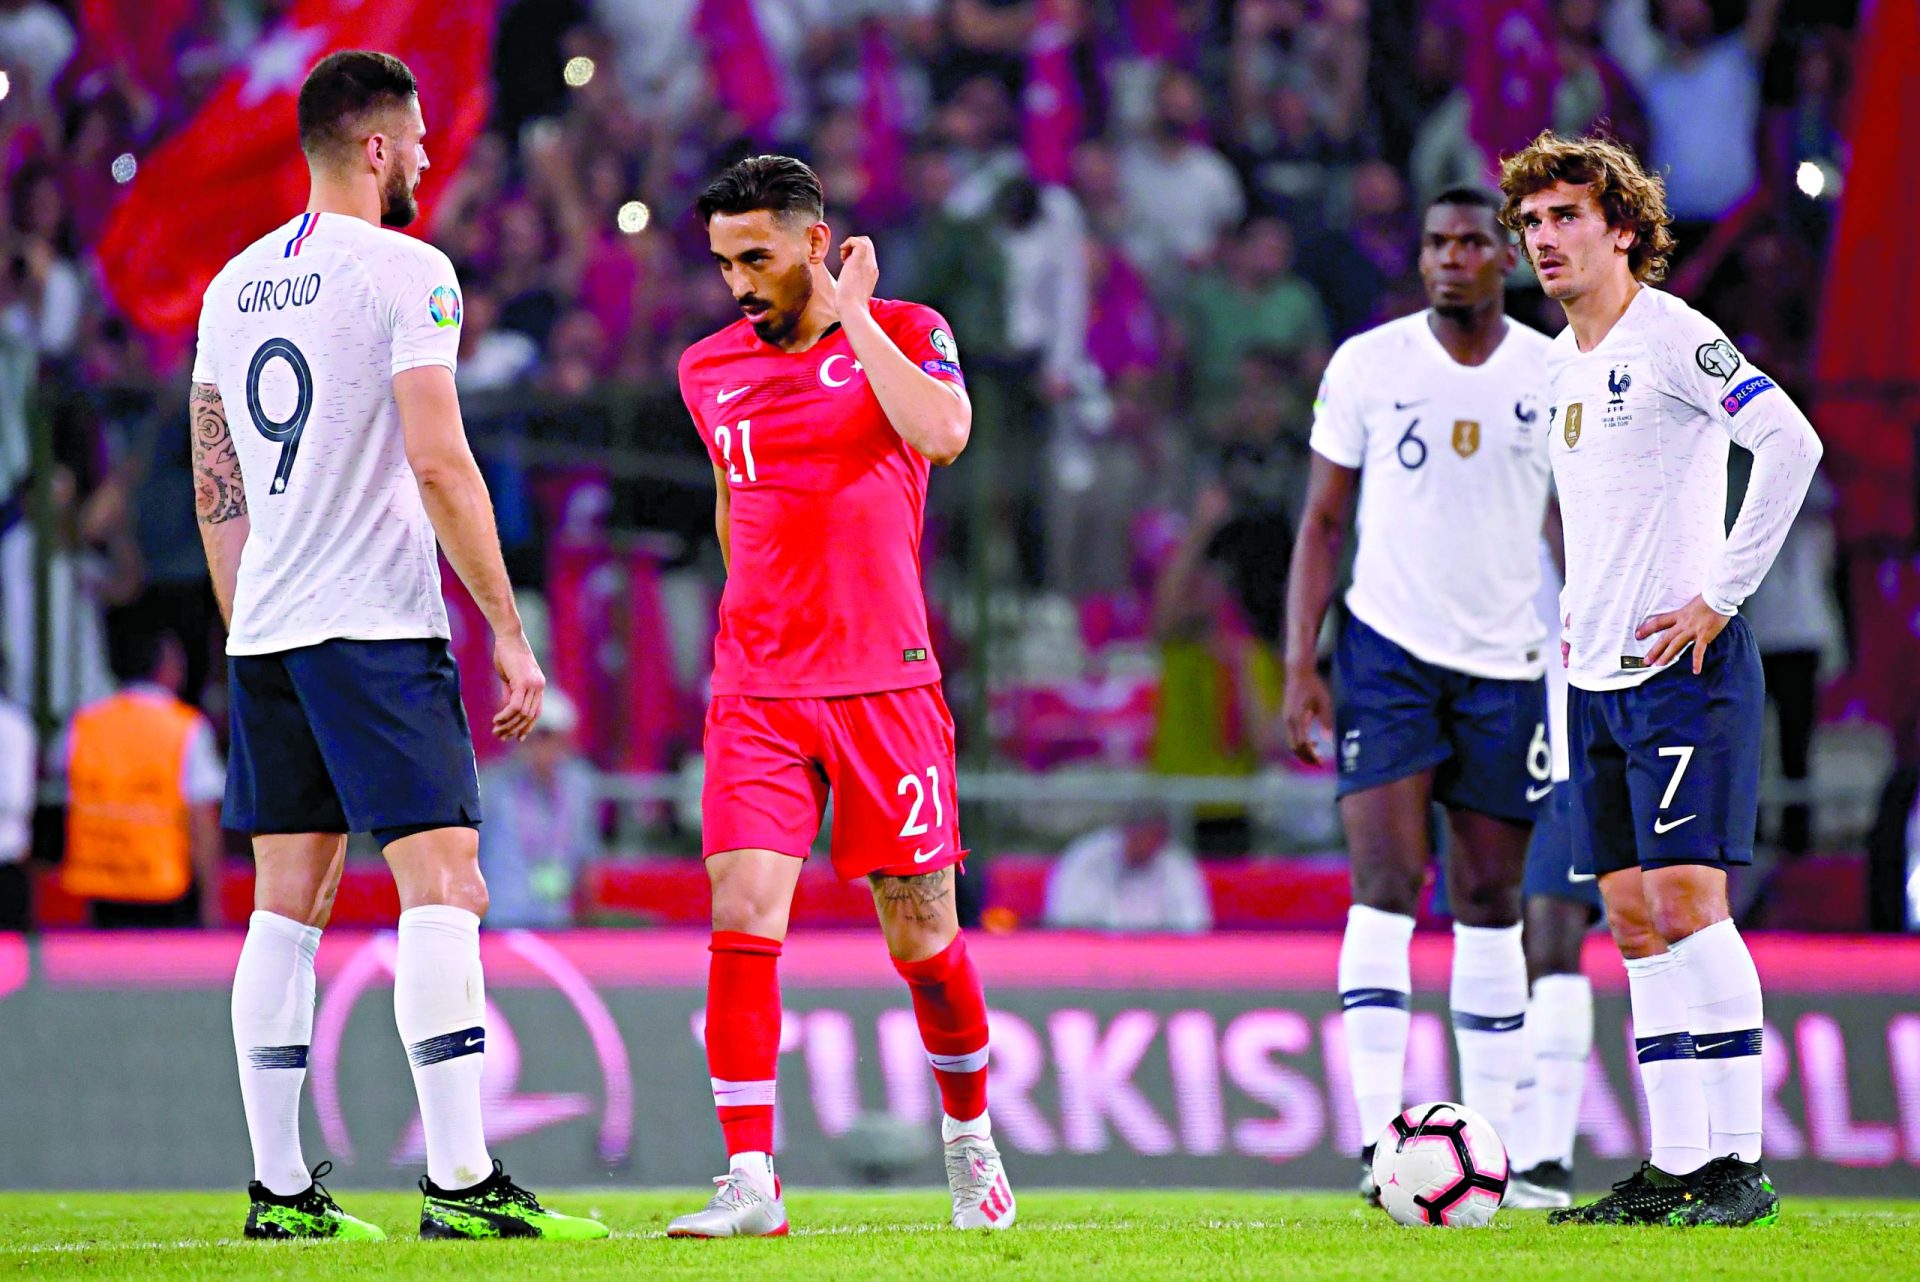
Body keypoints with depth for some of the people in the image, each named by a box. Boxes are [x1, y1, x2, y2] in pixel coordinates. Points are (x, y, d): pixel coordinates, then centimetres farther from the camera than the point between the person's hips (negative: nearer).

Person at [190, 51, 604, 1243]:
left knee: (289, 906, 9)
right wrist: (510, 630, -10)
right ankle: (460, 1178, -17)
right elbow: (439, 465, -15)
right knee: (444, 888, -9)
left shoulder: (236, 285, 14)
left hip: (266, 635, 7)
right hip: (378, 630, -7)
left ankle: (280, 1186, 7)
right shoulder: (405, 271, -8)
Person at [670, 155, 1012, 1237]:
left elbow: (942, 434, -20)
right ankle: (751, 1183, -12)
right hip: (756, 694, 2)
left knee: (924, 939, 4)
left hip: (886, 686, -2)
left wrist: (851, 313, -12)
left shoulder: (905, 333, 1)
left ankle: (971, 1142, 28)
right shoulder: (711, 369, 11)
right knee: (743, 918, -13)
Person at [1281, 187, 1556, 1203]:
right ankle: (1380, 1143, -18)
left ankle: (1489, 1143, 13)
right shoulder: (1367, 365, 0)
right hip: (1387, 650, -2)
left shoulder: (1556, 376, 4)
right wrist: (1299, 665, -4)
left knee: (1490, 903, 5)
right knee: (1385, 886, -13)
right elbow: (1322, 522, 4)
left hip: (1505, 663, 2)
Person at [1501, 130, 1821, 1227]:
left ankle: (1739, 1166, -14)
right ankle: (1675, 1167, 8)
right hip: (1597, 678, 9)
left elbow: (1792, 443, -21)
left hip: (1683, 667, -9)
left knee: (1687, 900, -14)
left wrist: (1724, 594, -19)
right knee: (1635, 921, 6)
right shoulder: (1565, 360, 16)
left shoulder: (1672, 336, -10)